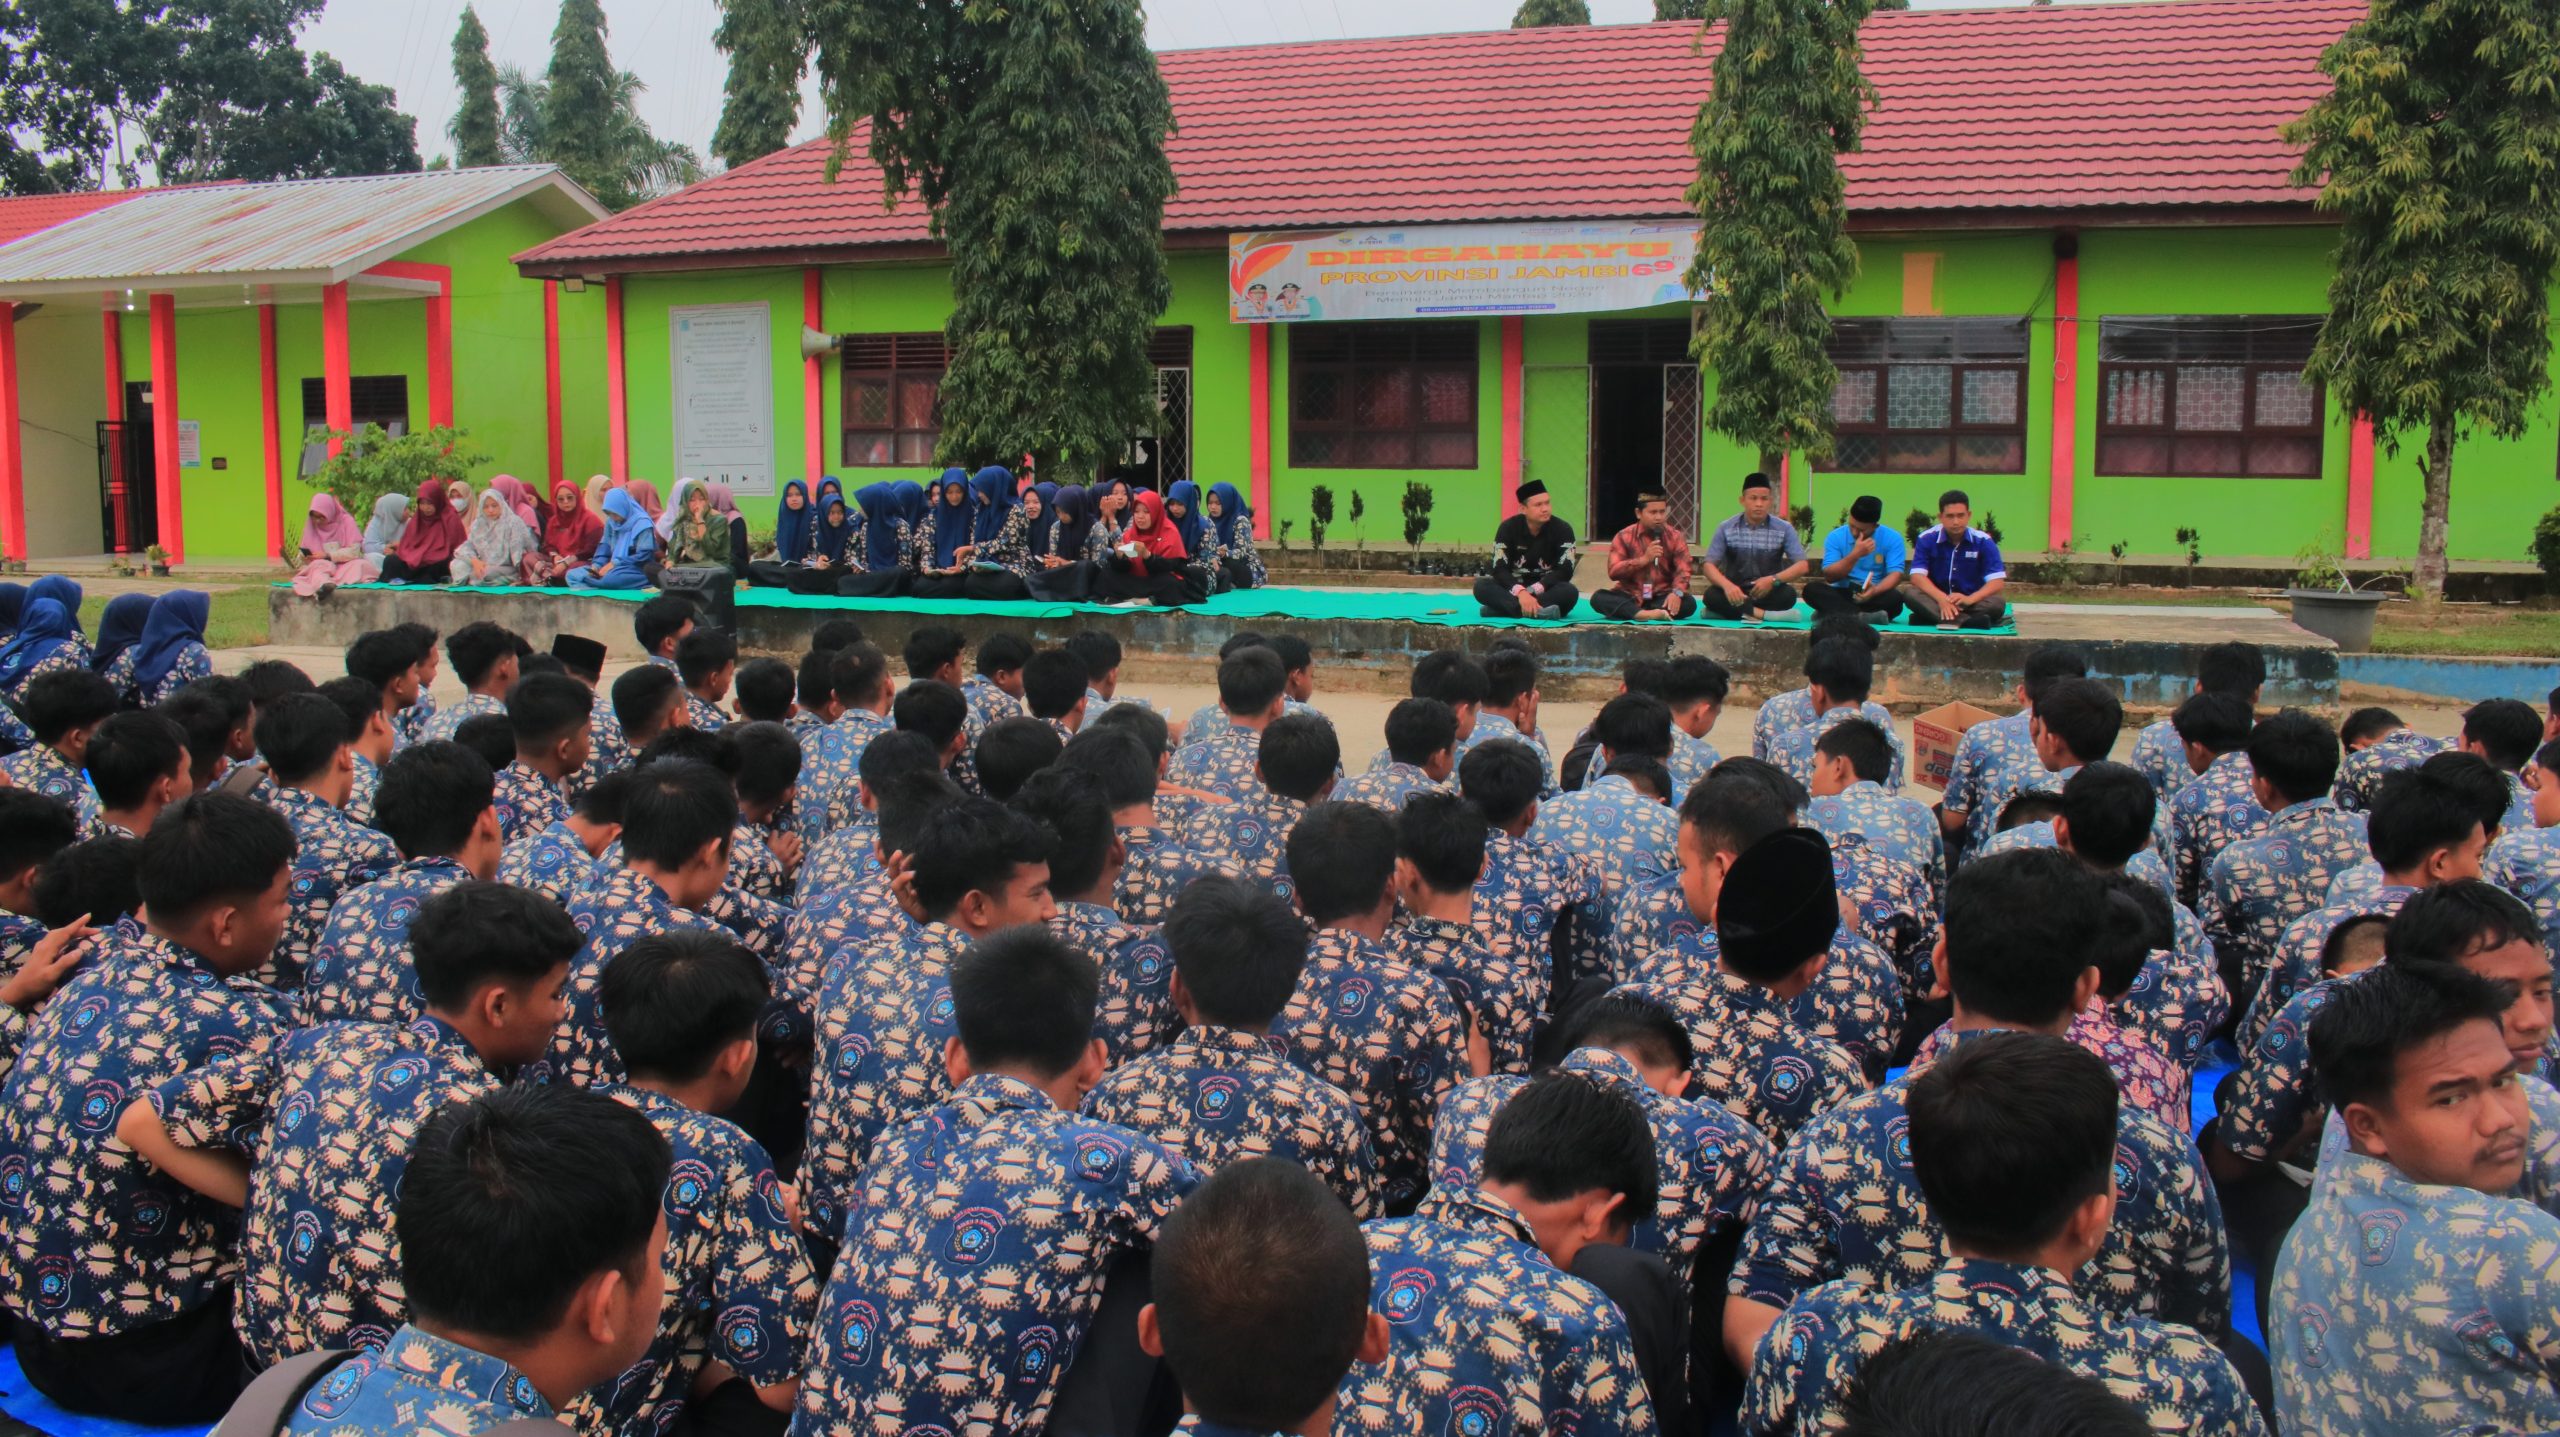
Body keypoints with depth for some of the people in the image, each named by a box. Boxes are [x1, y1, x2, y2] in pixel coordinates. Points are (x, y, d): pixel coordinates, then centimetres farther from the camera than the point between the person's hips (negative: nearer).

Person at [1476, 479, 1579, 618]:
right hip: (1514, 588, 1)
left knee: (1570, 592, -33)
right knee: (1481, 586, -27)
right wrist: (1521, 592, -35)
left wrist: (1532, 591, -27)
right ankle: (1538, 611, -45)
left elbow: (1565, 571, -14)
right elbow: (1500, 569, -14)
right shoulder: (1508, 528, -6)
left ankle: (1505, 608, -36)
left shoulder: (1562, 530, -8)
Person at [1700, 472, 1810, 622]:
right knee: (1711, 595, -32)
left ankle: (1732, 612, -27)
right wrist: (1727, 585, -29)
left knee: (1788, 594, -32)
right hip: (1734, 592, 0)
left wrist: (1773, 579, -24)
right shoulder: (1726, 529, 0)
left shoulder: (1784, 529, 0)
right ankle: (1765, 614, -34)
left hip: (1768, 593, 1)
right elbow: (1709, 565, -6)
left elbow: (1802, 565, -5)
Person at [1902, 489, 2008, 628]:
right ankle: (1965, 620, -44)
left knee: (1998, 603, -30)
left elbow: (1997, 582, -11)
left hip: (1971, 603, 0)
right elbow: (1917, 576, -14)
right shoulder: (1927, 539, -4)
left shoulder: (1983, 541, -4)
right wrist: (1942, 598, -33)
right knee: (1909, 592, -30)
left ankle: (1932, 616, -34)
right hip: (1937, 602, 0)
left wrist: (1970, 599, -31)